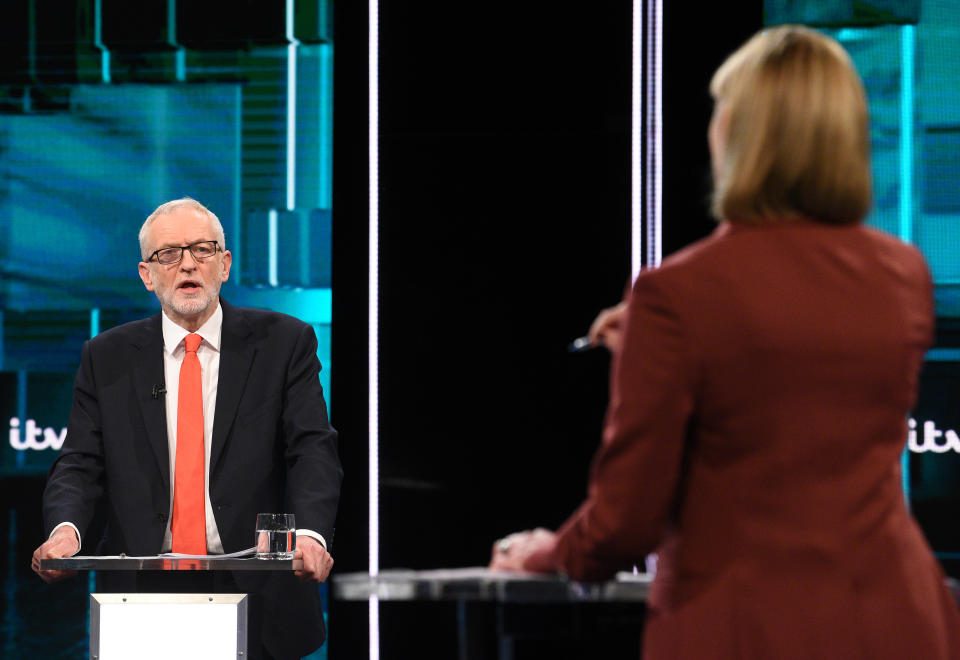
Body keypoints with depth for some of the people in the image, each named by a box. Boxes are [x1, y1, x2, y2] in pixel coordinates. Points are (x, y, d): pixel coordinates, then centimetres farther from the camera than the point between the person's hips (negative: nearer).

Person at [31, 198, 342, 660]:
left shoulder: (284, 342, 3)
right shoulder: (107, 358, 8)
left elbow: (313, 450, -7)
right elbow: (81, 464, 3)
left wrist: (309, 533, -26)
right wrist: (66, 529, -20)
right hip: (145, 594, 1)